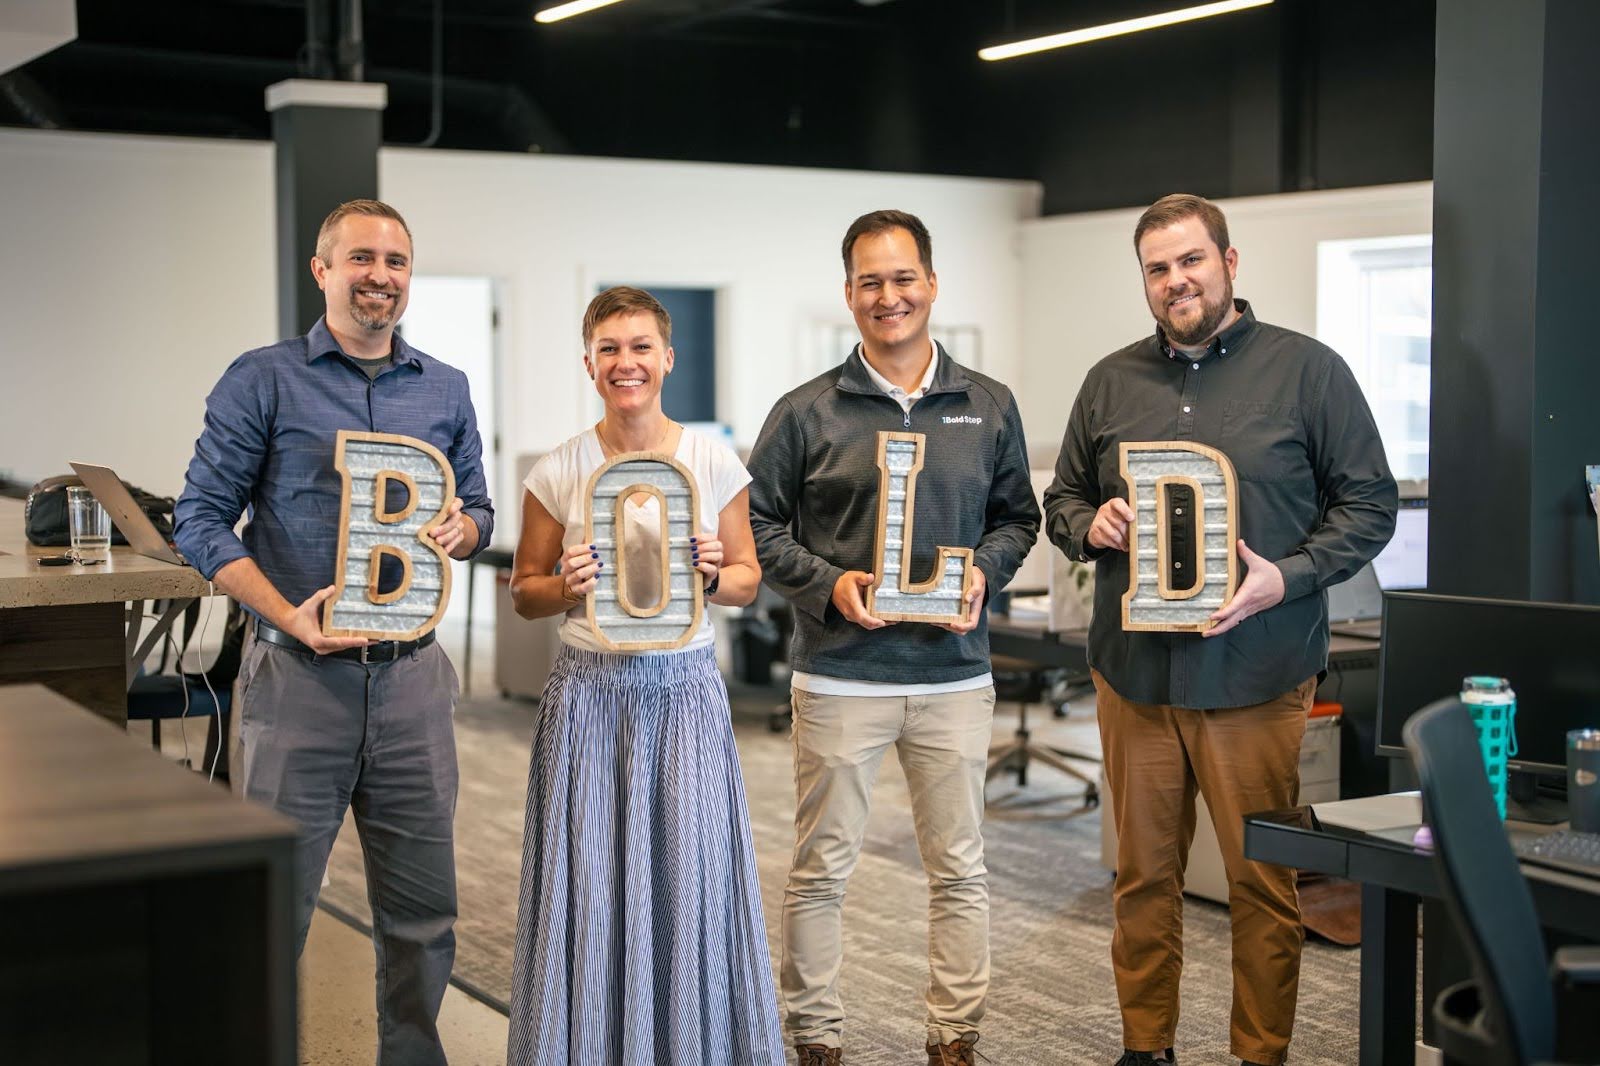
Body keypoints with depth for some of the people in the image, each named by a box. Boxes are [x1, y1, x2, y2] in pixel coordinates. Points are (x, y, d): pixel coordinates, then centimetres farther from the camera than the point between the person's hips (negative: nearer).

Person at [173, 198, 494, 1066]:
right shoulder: (262, 382, -1)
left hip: (410, 671, 4)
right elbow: (202, 518, -4)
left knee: (422, 910, 10)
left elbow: (478, 508, 17)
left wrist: (461, 529, -8)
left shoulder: (445, 391, 12)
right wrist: (288, 615, -16)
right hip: (299, 670, -3)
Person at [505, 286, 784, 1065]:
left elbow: (748, 581, 9)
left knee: (693, 875, 3)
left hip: (685, 688, 0)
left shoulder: (714, 464, 1)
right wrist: (567, 587, -13)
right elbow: (525, 593, 8)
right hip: (589, 693, 0)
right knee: (589, 880, 2)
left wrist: (713, 575, -12)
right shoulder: (558, 473, 0)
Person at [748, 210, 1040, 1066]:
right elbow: (756, 523, 3)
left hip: (956, 677, 2)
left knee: (959, 869, 8)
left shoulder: (989, 408, 7)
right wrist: (828, 584, -11)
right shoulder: (806, 413, 0)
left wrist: (983, 571, -6)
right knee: (822, 868, 6)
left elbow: (1017, 516, 14)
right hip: (839, 675, -2)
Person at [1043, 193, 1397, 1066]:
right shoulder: (1112, 381, 12)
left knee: (1263, 883, 3)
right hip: (1133, 669, 4)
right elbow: (1060, 501, 19)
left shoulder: (1306, 370, 0)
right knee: (1143, 873, 11)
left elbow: (1369, 503, 0)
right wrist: (1090, 524, -4)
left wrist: (1287, 577, -15)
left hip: (1256, 675, -3)